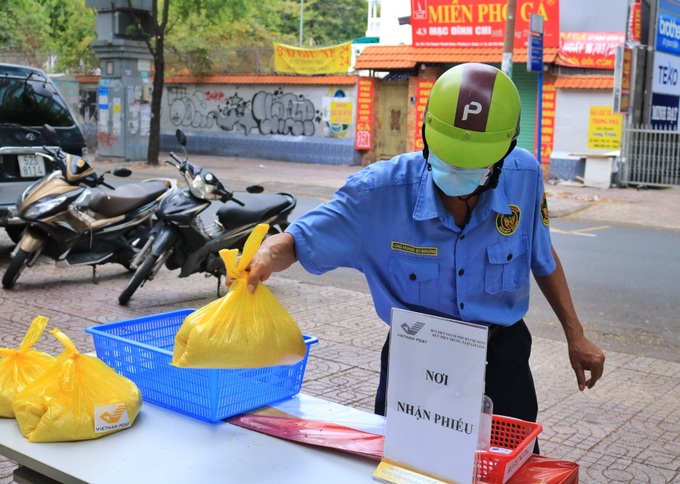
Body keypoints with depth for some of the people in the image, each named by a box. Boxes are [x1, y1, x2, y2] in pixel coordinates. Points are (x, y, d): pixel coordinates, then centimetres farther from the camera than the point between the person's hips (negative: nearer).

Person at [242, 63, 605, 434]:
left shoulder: (524, 177, -15)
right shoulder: (380, 191, -23)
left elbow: (542, 257, 2)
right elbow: (298, 242, -18)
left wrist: (575, 334, 6)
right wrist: (267, 255, -41)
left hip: (500, 360, 2)